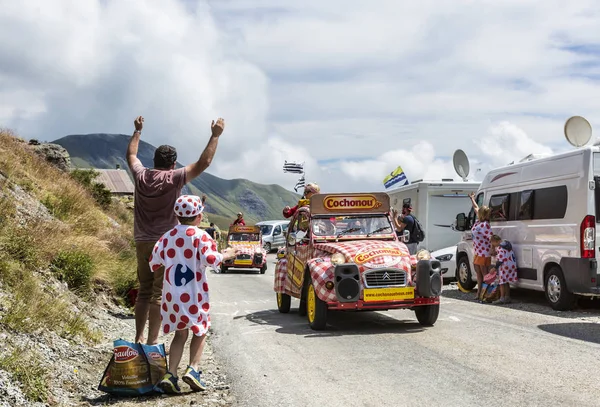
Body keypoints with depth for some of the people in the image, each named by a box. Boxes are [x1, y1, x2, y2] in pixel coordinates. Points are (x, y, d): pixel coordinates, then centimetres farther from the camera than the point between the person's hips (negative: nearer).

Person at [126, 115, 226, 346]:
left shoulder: (141, 176, 4)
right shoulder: (173, 178, -11)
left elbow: (131, 155, 24)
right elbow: (203, 163, -12)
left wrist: (138, 131, 37)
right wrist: (215, 136, -4)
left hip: (142, 242, 6)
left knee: (144, 291, 13)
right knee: (159, 294, -2)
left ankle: (139, 339, 15)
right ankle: (152, 342, 0)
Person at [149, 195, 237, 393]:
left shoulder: (167, 237, 6)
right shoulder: (200, 235, -9)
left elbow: (153, 263, 6)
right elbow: (210, 259, -21)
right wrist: (226, 255, -4)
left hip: (172, 294, 4)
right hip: (193, 295, -4)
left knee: (180, 334, 16)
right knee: (200, 332, 15)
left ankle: (171, 374, 4)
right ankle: (193, 369, -1)